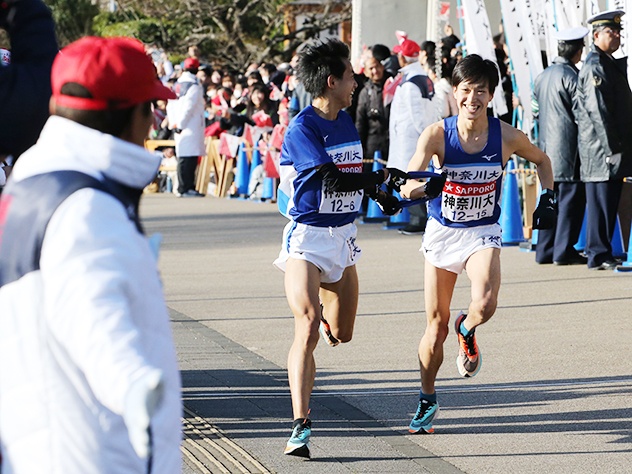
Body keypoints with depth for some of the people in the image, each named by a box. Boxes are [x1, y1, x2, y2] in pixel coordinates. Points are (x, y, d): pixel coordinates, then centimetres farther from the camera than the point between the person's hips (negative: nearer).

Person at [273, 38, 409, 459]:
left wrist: (382, 192, 6)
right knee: (308, 329, -19)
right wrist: (382, 177, -18)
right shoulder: (302, 128, -16)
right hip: (307, 235, -7)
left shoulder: (347, 122, 9)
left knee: (341, 334, 14)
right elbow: (331, 178, -24)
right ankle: (302, 427, -20)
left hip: (343, 235, 7)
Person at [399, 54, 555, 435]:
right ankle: (428, 400, 27)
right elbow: (406, 186, -26)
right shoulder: (437, 134, -17)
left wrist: (548, 198, -3)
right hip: (441, 232, 0)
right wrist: (424, 186, -48)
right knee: (436, 324, 6)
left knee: (485, 305, -26)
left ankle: (467, 331, 12)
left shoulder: (507, 137, -12)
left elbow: (542, 160, 9)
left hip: (483, 233, 0)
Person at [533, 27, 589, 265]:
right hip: (569, 149, -8)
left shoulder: (542, 76, 13)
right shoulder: (571, 76, -13)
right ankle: (564, 251, -5)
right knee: (571, 199, -4)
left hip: (547, 147, 8)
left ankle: (545, 250, 12)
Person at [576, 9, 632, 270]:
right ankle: (599, 255, -2)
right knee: (601, 202, -6)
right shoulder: (595, 66, -14)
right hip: (602, 150, -9)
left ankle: (599, 252, 18)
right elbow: (598, 111, -19)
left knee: (607, 203, 12)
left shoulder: (611, 63, 18)